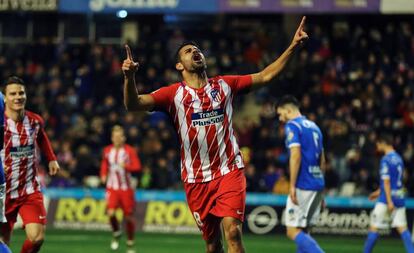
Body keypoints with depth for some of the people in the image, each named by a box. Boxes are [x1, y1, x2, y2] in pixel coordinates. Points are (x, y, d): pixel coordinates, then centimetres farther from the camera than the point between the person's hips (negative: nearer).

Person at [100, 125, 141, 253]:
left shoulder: (130, 151, -5)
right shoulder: (107, 150, 6)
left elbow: (137, 167, -13)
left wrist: (126, 166, -30)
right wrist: (103, 174, 5)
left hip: (126, 188, -2)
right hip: (112, 187, 2)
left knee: (128, 216, 2)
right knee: (111, 212, -19)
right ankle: (116, 234, 10)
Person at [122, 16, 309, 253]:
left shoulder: (225, 85, 8)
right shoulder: (174, 93, 1)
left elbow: (265, 75, 11)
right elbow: (134, 104, -9)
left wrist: (293, 47, 3)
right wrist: (129, 77, -29)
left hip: (229, 171, 0)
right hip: (196, 178, 0)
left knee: (232, 231, -19)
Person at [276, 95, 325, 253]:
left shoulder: (292, 126, -6)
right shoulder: (314, 126, 18)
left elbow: (296, 156, -19)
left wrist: (292, 186, -19)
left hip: (303, 186, -8)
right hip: (317, 183, 8)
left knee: (293, 232, -7)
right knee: (301, 231, 12)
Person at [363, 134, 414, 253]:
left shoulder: (385, 159, -11)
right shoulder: (399, 158, 14)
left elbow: (386, 181, -17)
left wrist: (389, 201, -21)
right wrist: (379, 191, 31)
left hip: (387, 199, -7)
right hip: (400, 198, 7)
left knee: (374, 227, 1)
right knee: (402, 227, 2)